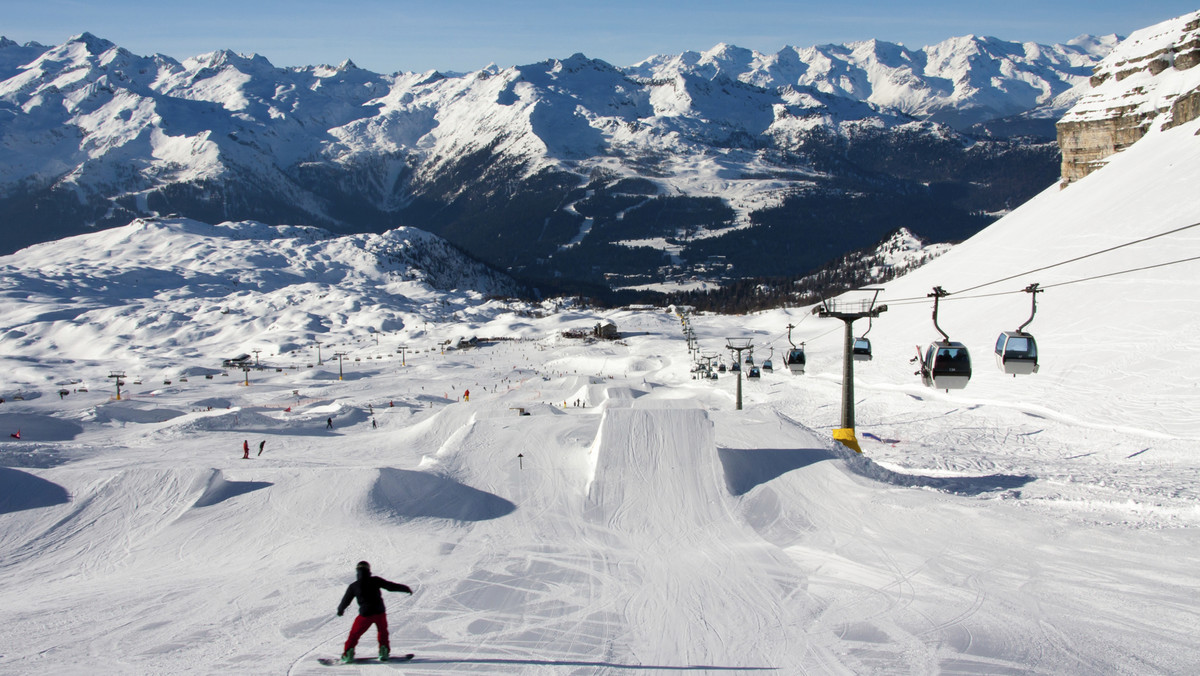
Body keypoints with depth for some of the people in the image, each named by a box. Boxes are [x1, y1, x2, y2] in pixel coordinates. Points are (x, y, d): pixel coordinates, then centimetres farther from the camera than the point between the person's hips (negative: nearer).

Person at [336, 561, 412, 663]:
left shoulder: (353, 586, 1)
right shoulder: (375, 581, -2)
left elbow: (345, 600, 12)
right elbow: (391, 586, 1)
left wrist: (340, 610, 32)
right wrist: (406, 588, 13)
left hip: (365, 614, 0)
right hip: (379, 612, 0)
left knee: (355, 633, 14)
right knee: (383, 632, 23)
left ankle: (348, 653, 7)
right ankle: (384, 651, 15)